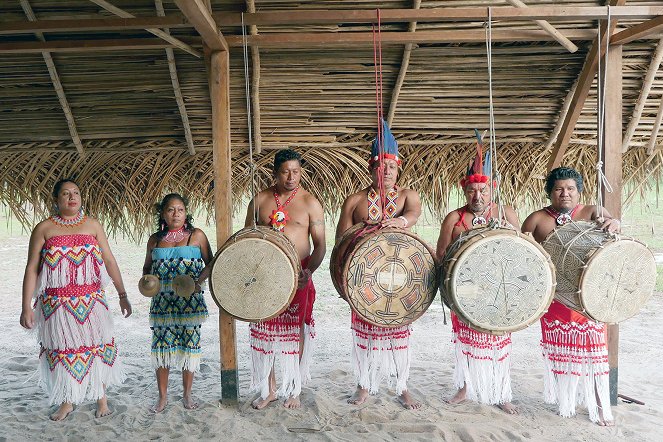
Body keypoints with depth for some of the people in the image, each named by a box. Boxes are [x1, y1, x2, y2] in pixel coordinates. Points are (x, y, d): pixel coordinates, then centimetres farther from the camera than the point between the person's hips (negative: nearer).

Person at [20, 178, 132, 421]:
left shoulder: (92, 225, 4)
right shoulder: (44, 229, -1)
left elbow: (110, 261, 5)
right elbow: (31, 269, -2)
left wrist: (122, 295, 3)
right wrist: (26, 307, -7)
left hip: (91, 301, 1)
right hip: (57, 304, -1)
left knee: (97, 346, 6)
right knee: (62, 350, 8)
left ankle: (101, 399, 23)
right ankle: (67, 402, 26)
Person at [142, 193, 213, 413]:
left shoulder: (196, 236, 1)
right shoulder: (155, 240, 9)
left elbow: (210, 264, 4)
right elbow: (147, 267, 21)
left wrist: (199, 280, -14)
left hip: (190, 301, -2)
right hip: (162, 301, 2)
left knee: (189, 344, 3)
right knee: (161, 346, 2)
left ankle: (187, 394, 19)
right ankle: (162, 396, 17)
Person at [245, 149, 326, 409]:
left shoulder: (310, 203, -2)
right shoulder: (260, 200, 5)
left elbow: (319, 244, -3)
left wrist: (309, 270, -20)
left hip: (297, 276, -2)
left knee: (295, 330, 4)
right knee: (265, 330, 7)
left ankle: (294, 390, 19)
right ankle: (269, 390, 21)